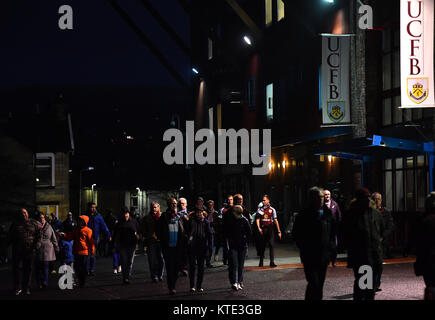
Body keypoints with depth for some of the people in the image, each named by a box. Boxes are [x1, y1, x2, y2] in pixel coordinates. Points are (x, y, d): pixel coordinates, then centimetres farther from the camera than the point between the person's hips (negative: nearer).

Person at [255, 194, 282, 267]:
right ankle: (261, 262, 19)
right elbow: (257, 219, 1)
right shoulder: (260, 209, 6)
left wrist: (279, 231, 2)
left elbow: (275, 221, 4)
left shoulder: (272, 210, 4)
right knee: (262, 245, 7)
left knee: (271, 245, -8)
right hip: (263, 229, 1)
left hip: (270, 229, -1)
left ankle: (272, 262, -8)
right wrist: (259, 228, -15)